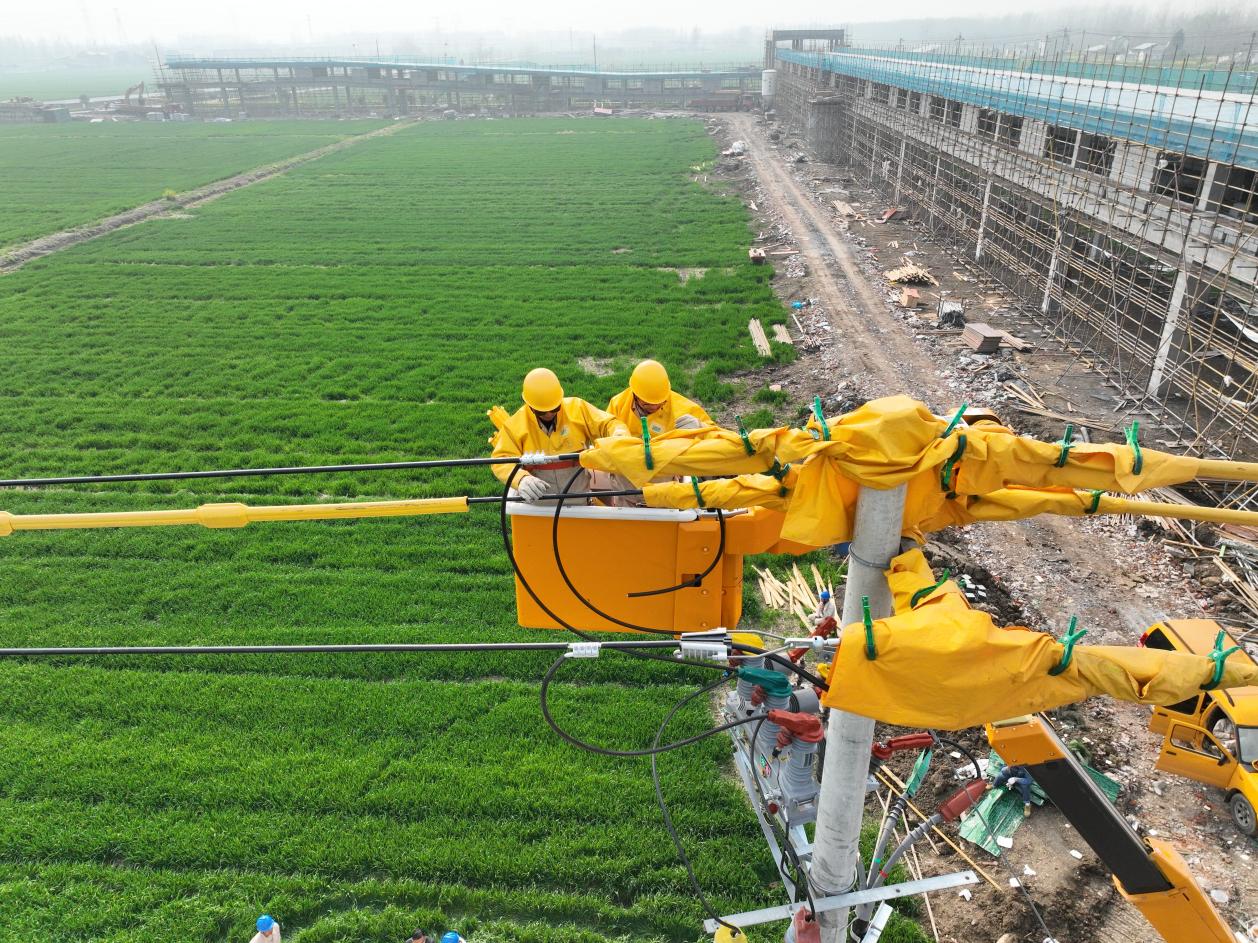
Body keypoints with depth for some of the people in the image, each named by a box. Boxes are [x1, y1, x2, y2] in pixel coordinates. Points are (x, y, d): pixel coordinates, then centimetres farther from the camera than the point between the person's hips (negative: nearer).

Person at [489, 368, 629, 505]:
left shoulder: (577, 408, 1)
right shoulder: (515, 424, -1)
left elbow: (608, 423, 7)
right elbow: (501, 461, -5)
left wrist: (619, 434, -17)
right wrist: (521, 479, -26)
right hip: (537, 501, 0)